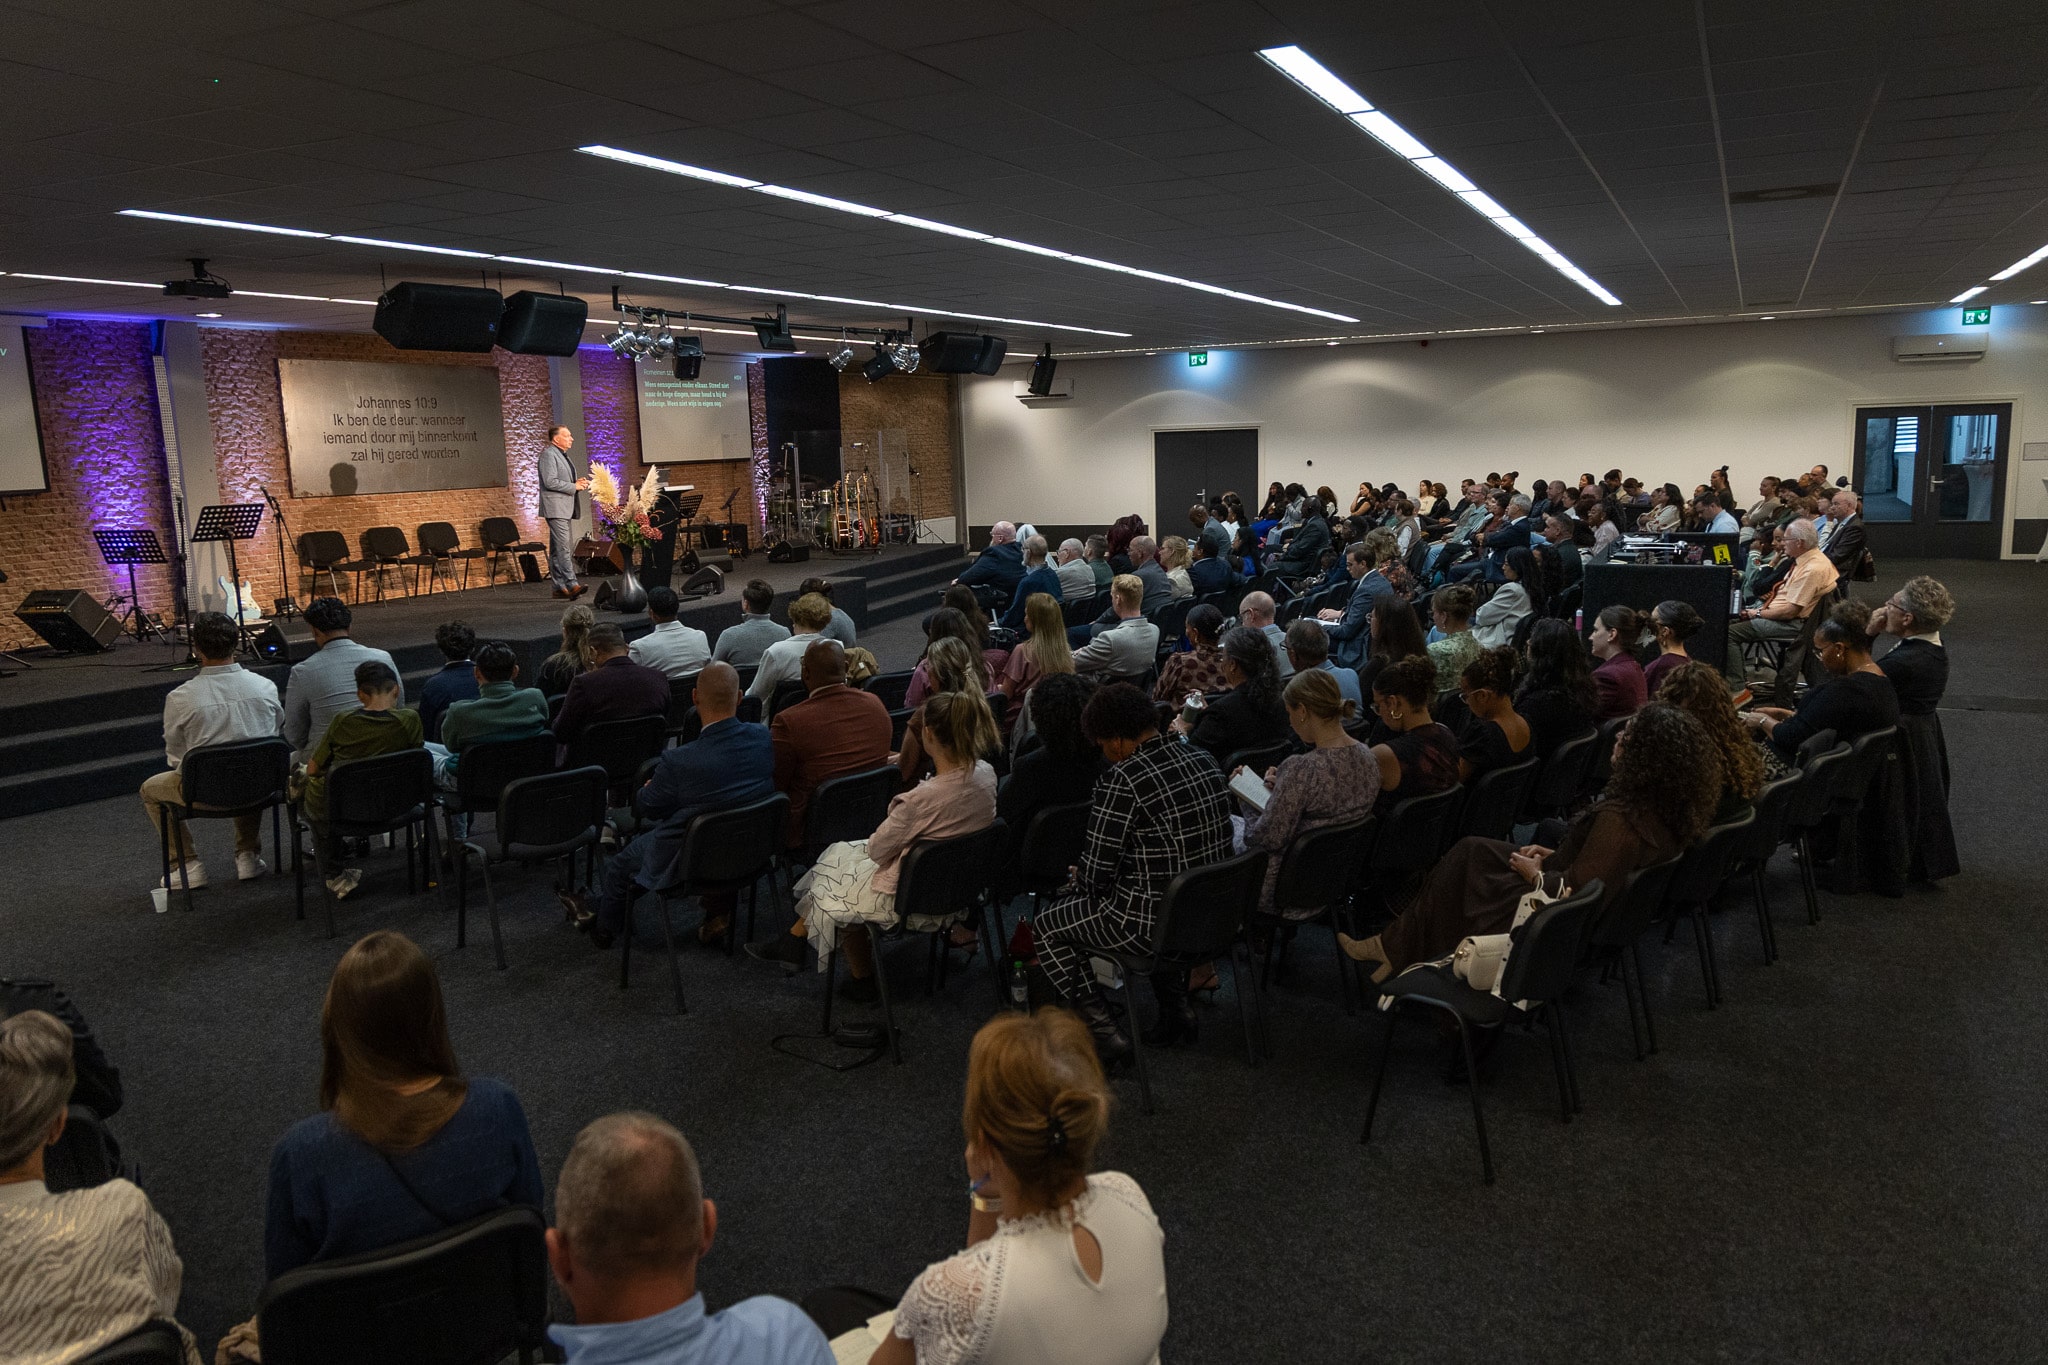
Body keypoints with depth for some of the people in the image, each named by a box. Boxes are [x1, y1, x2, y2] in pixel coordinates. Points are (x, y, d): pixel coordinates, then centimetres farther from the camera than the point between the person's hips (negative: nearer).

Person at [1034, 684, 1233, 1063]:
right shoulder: (1203, 761, 2)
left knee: (1047, 925, 13)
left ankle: (1103, 1032, 8)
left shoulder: (1123, 780, -22)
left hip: (1154, 924, -8)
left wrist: (1080, 882, 7)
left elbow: (1096, 872, -18)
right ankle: (1176, 1005, 33)